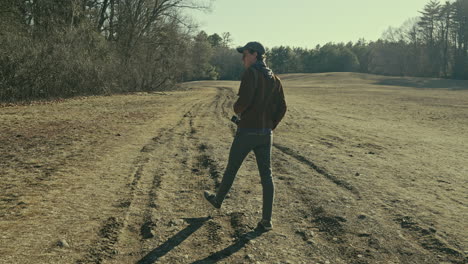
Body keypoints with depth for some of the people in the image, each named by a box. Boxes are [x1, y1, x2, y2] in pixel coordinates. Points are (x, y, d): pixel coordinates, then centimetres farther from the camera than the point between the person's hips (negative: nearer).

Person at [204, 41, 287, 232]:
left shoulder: (251, 73, -11)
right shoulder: (274, 79, 10)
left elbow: (244, 99, -23)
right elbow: (281, 108, 8)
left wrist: (237, 110, -1)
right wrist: (271, 127, 17)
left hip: (247, 132, -6)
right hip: (266, 134, 6)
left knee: (232, 168, 14)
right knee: (266, 175, 4)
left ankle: (218, 200, 36)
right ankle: (266, 220, 5)